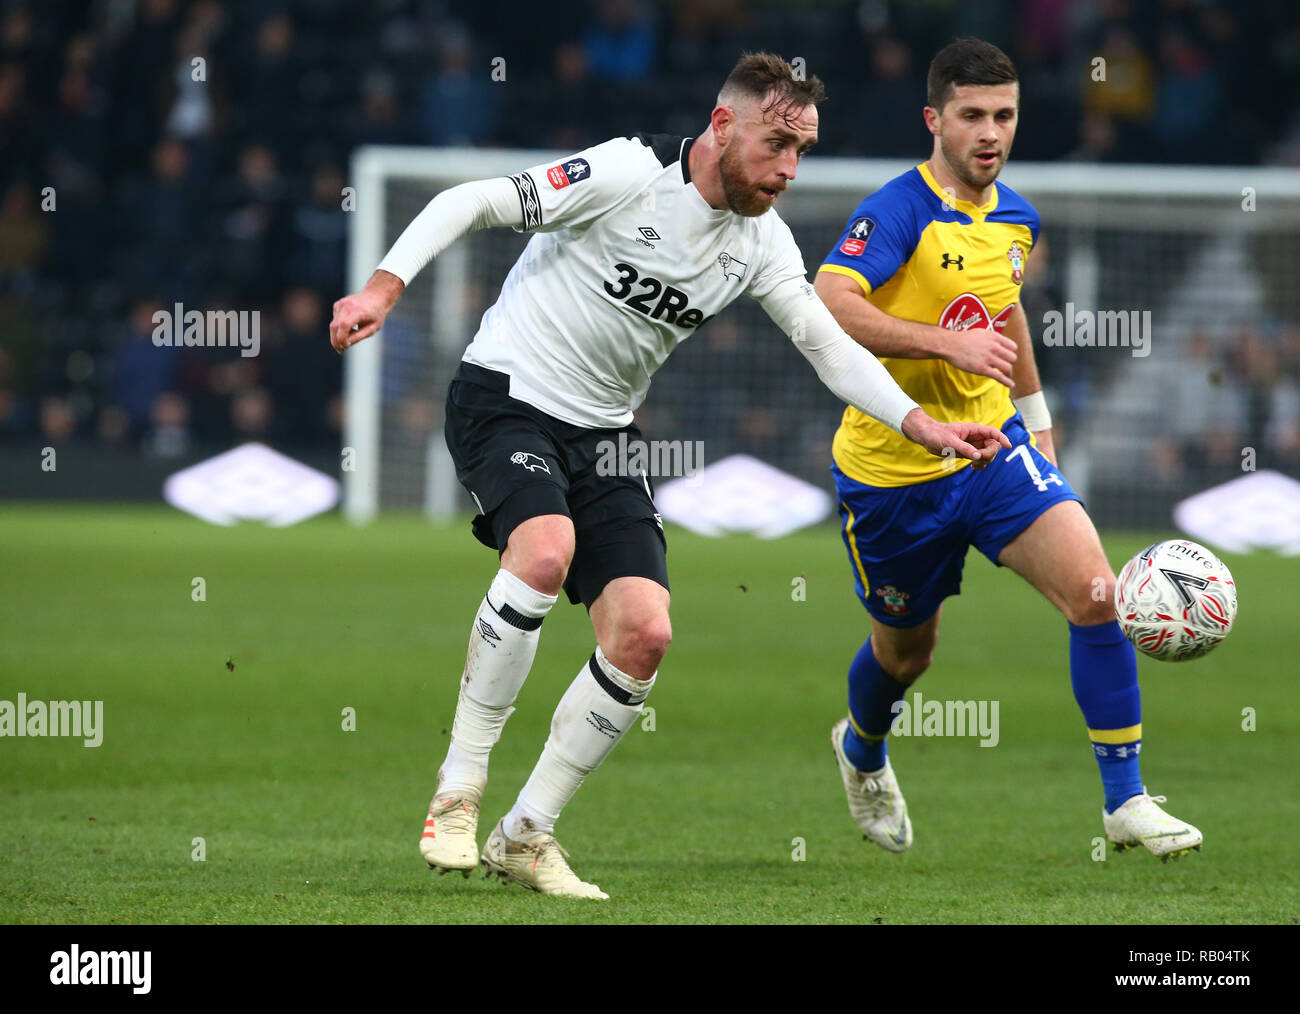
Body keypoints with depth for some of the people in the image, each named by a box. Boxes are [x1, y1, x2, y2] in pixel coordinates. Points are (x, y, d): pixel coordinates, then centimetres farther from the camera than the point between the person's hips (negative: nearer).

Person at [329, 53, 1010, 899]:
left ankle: (527, 835, 6)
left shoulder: (762, 241, 2)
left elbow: (828, 344, 4)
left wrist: (922, 425, -9)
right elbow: (472, 203, -16)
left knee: (644, 634, -8)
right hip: (506, 395, -7)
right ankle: (459, 789, -22)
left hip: (603, 434, 7)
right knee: (546, 548, -34)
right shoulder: (631, 174, -18)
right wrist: (384, 288, -27)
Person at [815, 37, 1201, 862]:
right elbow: (828, 304, -36)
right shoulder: (898, 211, -19)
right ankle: (863, 753, 51)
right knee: (907, 649, 14)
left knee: (1094, 590, -17)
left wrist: (1035, 414, 29)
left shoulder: (1015, 218, 4)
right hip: (894, 469, -5)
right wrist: (947, 342, -43)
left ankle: (1126, 802, -11)